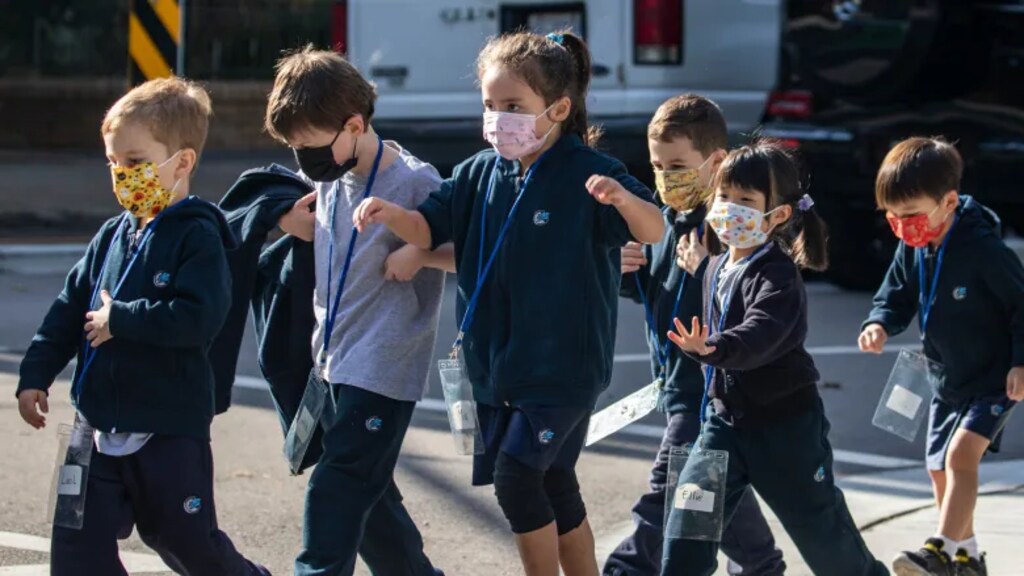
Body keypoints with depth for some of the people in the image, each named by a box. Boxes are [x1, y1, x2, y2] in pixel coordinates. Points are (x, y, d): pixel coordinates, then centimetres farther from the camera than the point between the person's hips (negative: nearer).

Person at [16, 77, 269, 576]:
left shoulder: (197, 238, -12)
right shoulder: (112, 236, 8)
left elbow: (198, 318, -26)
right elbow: (70, 306, 14)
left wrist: (120, 320, -21)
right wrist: (36, 374, 8)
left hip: (170, 427, -6)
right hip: (99, 420, 6)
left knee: (183, 536, 6)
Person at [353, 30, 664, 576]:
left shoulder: (587, 173, -14)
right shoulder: (481, 173, 3)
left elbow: (654, 231, -21)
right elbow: (428, 227, 5)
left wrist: (623, 199, -44)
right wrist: (391, 214, -18)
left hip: (563, 363, -6)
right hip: (498, 362, 6)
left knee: (517, 475, -14)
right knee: (552, 488, 15)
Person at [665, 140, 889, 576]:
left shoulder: (779, 276, -19)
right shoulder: (717, 269, 6)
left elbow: (761, 333, -38)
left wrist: (714, 349, -53)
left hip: (786, 424, -7)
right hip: (725, 417, 7)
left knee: (820, 524, 7)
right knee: (690, 507, -8)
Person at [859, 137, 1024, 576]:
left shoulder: (983, 249, -26)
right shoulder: (911, 249, -7)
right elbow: (897, 297, 4)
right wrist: (880, 325, -17)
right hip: (949, 377, 8)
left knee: (961, 454, -25)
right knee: (941, 469, 15)